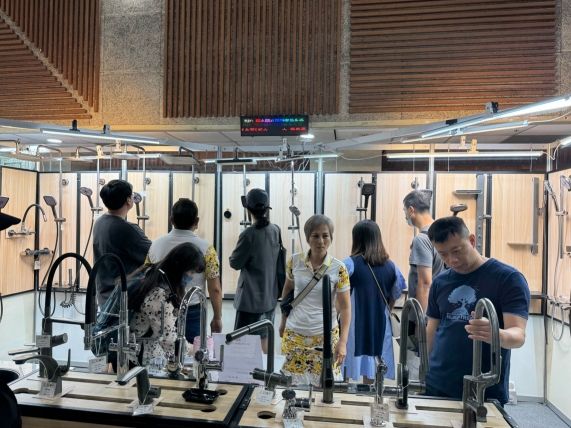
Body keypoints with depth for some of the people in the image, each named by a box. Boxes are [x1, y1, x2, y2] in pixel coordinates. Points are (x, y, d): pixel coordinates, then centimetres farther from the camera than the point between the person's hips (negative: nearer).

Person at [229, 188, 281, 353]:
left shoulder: (248, 234, -20)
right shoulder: (276, 230, -1)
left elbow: (235, 263, -11)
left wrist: (235, 253, 6)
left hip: (251, 297, -6)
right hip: (271, 295, 6)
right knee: (264, 337, 19)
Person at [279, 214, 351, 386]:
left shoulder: (338, 269, -10)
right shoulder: (295, 261, -5)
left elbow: (345, 307, -7)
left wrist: (343, 341, -13)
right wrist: (283, 321, 15)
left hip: (325, 336, -1)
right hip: (294, 335, 2)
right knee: (293, 385, 9)